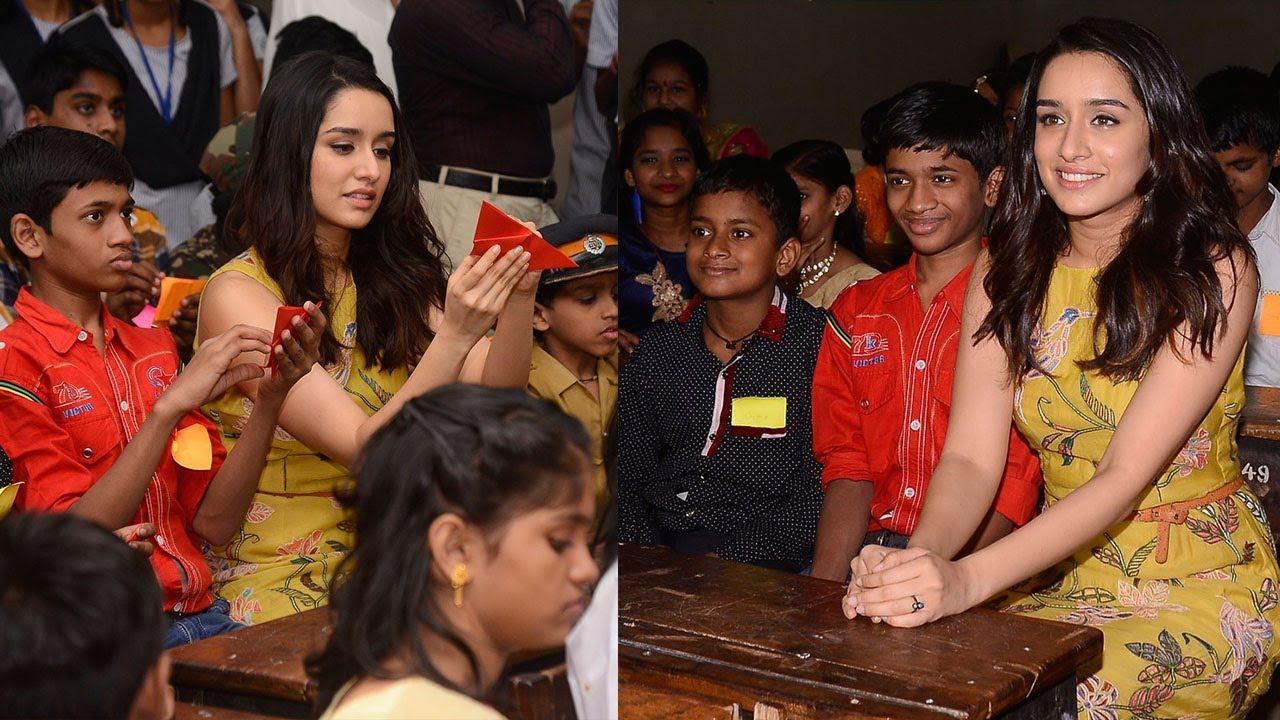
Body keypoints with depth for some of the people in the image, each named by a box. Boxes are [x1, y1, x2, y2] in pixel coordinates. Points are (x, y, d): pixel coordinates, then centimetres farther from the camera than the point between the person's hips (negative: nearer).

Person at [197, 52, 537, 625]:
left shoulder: (389, 278, 9)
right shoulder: (238, 293, -10)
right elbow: (365, 450, -18)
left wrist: (519, 298, -20)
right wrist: (455, 335, -30)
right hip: (278, 578, -6)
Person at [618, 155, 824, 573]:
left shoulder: (818, 345, -4)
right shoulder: (658, 351, 11)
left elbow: (821, 495, -9)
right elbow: (628, 478, 13)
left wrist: (721, 561, -18)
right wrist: (643, 554, -7)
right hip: (659, 549, 6)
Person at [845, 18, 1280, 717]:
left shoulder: (1213, 271, -12)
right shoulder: (1006, 269, 2)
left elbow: (1126, 475, -22)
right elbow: (971, 456, -6)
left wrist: (967, 579, -37)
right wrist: (921, 560, -30)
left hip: (1202, 583, -3)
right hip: (1061, 574, 4)